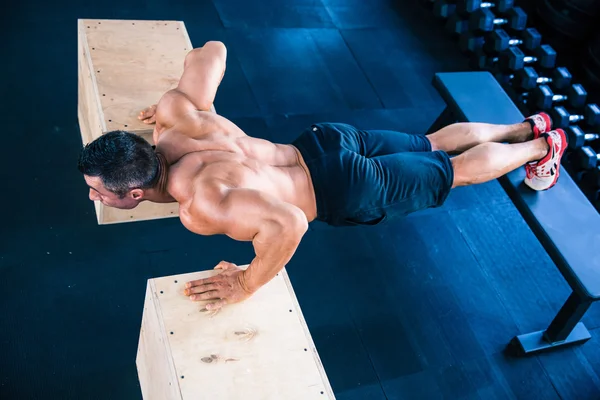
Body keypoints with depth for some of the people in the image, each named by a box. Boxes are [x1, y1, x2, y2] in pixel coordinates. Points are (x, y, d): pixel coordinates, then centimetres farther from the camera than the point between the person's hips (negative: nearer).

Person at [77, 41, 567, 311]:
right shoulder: (175, 115, -13)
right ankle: (528, 126, 42)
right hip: (326, 140, 7)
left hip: (345, 191, -6)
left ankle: (543, 146, 37)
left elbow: (287, 224, -48)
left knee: (455, 171, 16)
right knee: (433, 144, 25)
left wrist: (246, 283, -31)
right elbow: (212, 50, -2)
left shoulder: (198, 206, -34)